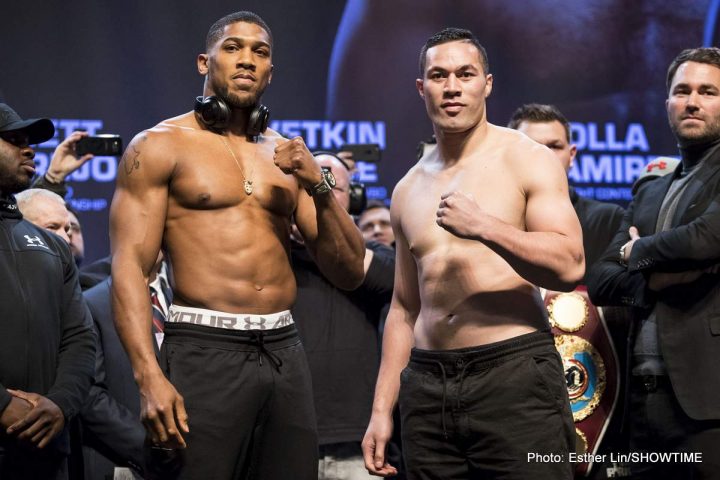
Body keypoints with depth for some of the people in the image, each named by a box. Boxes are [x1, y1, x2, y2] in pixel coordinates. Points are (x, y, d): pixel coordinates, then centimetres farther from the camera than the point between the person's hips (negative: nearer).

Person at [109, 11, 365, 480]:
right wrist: (150, 377, -20)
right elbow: (129, 268, -7)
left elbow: (350, 274, 13)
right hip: (204, 351, -4)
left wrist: (319, 186, -2)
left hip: (286, 352, 4)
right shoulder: (159, 146, 2)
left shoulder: (288, 155, 16)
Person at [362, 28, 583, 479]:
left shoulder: (527, 160, -1)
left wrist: (484, 226, -22)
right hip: (427, 383, 5)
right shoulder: (409, 189, 15)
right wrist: (382, 408, 13)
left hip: (515, 374, -5)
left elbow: (570, 266, -12)